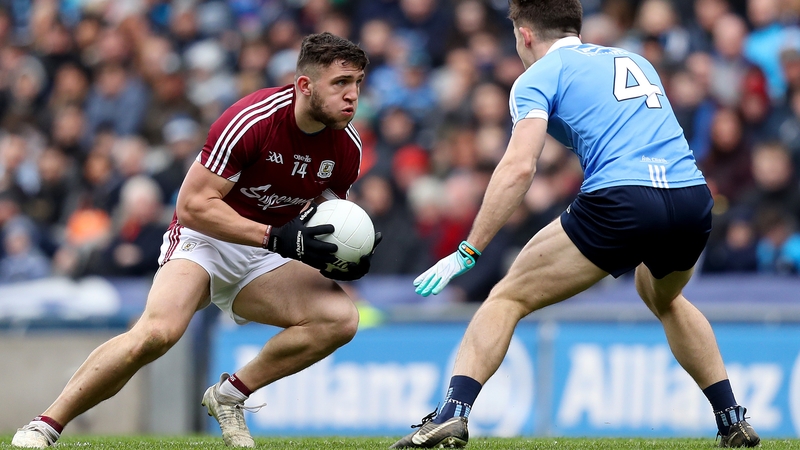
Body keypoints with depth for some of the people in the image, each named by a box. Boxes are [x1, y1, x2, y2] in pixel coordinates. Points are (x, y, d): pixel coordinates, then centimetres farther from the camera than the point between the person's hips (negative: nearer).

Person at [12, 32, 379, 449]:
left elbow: (327, 219, 14)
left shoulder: (347, 147, -5)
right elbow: (193, 204, -22)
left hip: (264, 257, 6)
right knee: (158, 330, -33)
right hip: (205, 238, -6)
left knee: (341, 318, -18)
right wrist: (276, 237, -28)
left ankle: (230, 394, -1)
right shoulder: (252, 119, -24)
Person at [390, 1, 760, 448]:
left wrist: (468, 252, -4)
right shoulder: (636, 61, 29)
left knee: (508, 297, 7)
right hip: (695, 201, 6)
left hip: (622, 201, -6)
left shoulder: (539, 76, 10)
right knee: (665, 299, 36)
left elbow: (520, 167, -4)